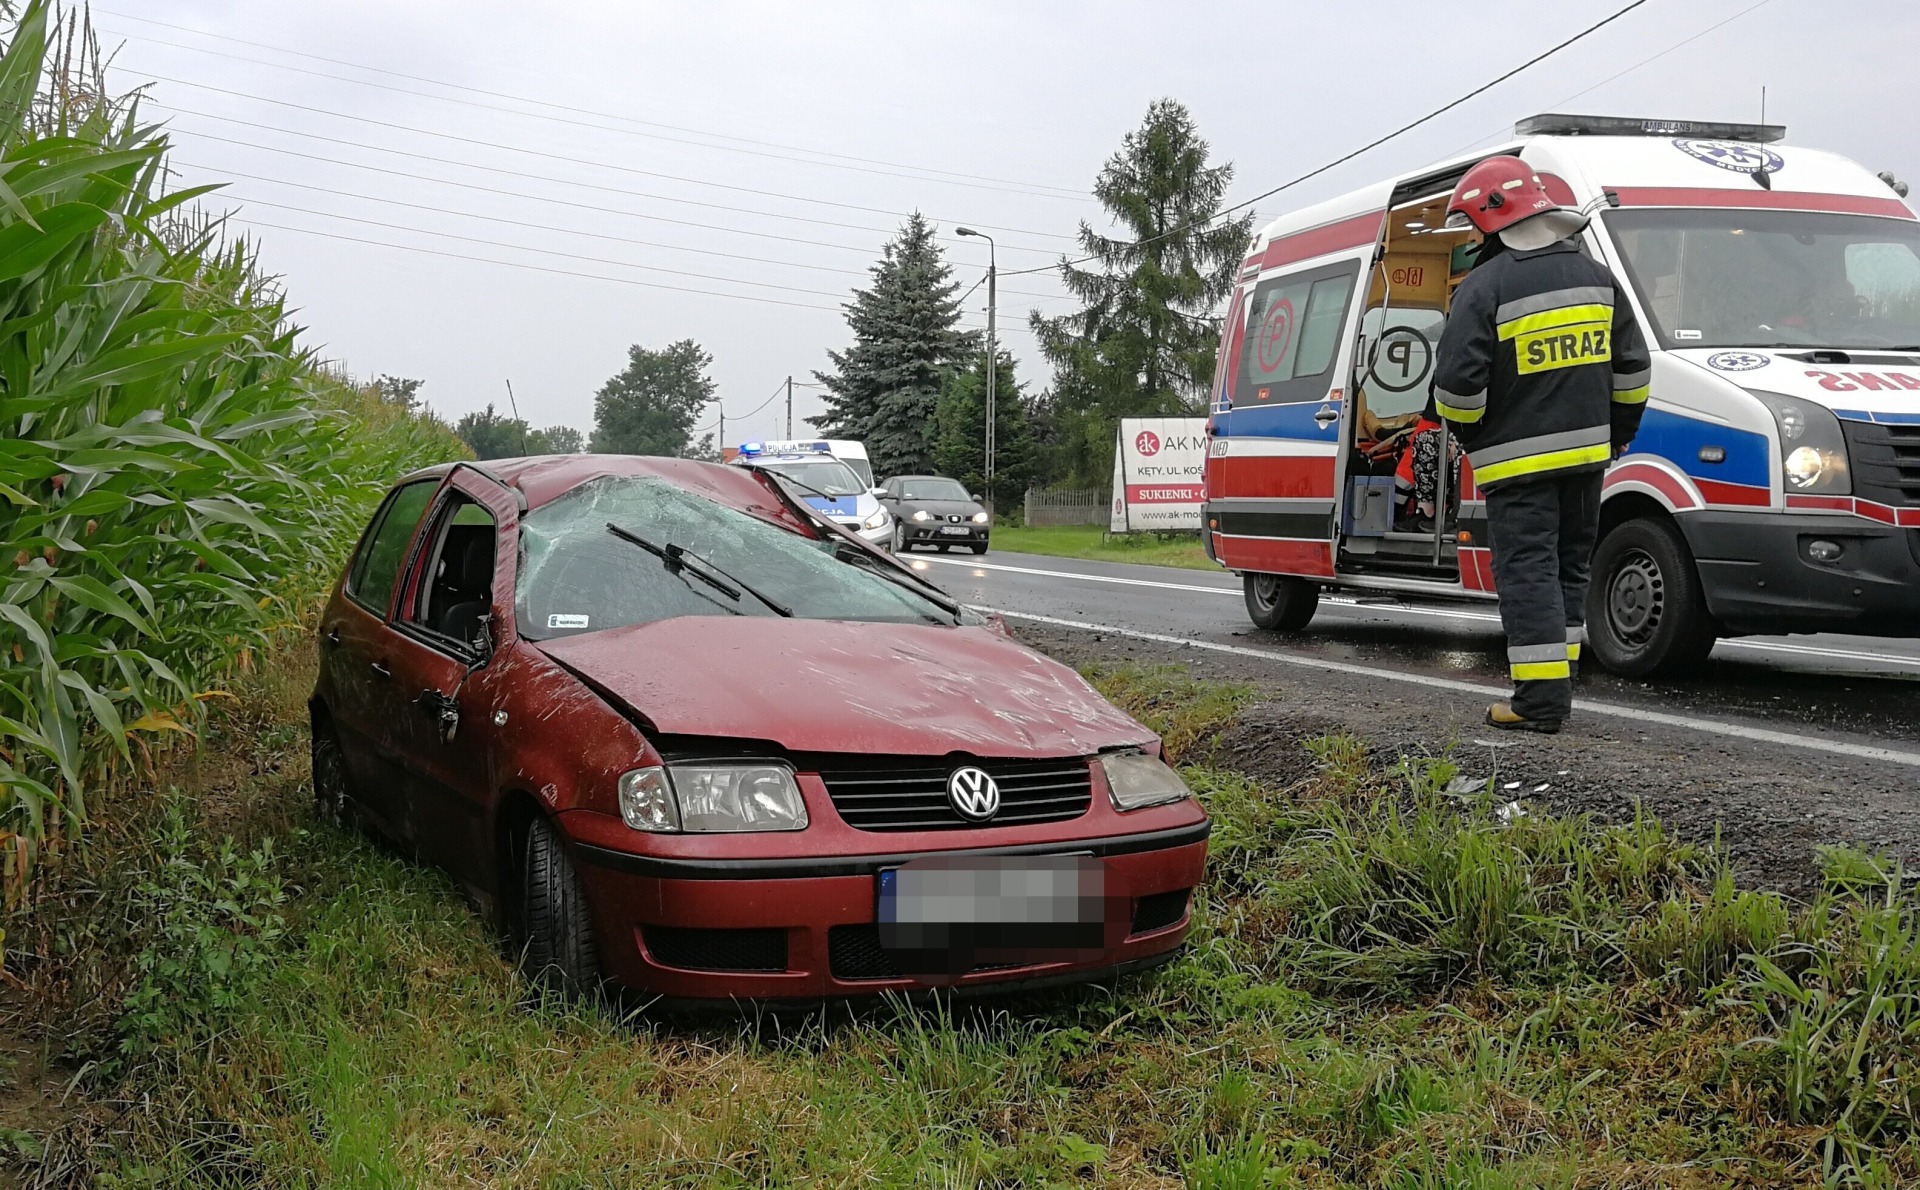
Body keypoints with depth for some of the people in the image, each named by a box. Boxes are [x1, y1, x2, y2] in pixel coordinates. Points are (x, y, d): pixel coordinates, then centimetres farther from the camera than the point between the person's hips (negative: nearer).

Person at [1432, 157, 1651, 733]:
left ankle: (1541, 699, -9)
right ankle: (1556, 684, 23)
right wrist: (1617, 431, 24)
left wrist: (1470, 433, 3)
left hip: (1517, 459, -6)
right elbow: (1632, 367, 14)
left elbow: (1457, 382, -16)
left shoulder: (1485, 287, -12)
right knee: (1568, 566, 15)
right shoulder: (1596, 276, 9)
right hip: (1586, 451, 7)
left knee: (1527, 572, -5)